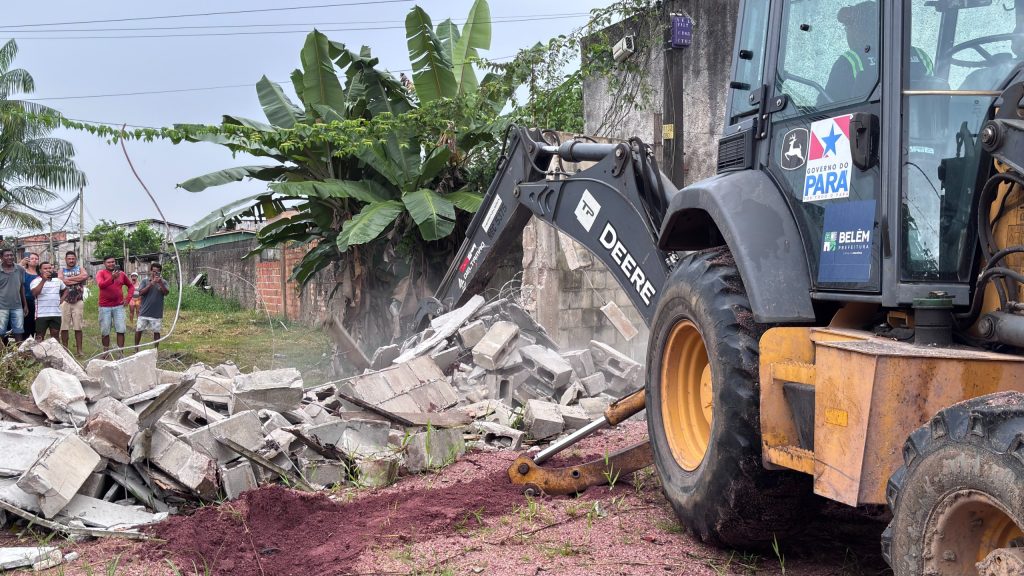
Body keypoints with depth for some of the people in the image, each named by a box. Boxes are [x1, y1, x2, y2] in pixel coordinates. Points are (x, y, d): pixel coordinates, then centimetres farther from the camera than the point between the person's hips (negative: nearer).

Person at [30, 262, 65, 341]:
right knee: (40, 337, -2)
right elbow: (34, 293, -20)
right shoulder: (36, 281, -3)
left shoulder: (57, 280, 12)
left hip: (56, 314, 4)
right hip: (42, 314, -4)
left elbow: (65, 289, 28)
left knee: (55, 336, 9)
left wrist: (62, 299, 11)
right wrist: (43, 280, -23)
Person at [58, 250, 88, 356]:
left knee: (78, 327, -2)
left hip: (78, 301, 0)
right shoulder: (61, 270, 13)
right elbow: (62, 281, -9)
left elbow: (85, 276, -9)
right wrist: (78, 279, -6)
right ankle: (64, 349, 7)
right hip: (65, 301, 0)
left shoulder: (80, 268, 14)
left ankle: (79, 350, 1)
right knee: (64, 327, -1)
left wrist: (69, 279, -7)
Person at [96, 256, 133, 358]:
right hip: (105, 307, -2)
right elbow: (101, 284, -21)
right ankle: (106, 351, 18)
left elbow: (131, 286, 19)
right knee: (105, 331, 4)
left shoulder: (121, 274, 7)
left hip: (119, 306, 2)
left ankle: (121, 352, -1)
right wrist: (112, 278, -34)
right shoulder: (101, 273, -2)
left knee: (121, 330, -5)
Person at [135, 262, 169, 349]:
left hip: (157, 313, 0)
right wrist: (151, 284, -19)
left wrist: (160, 283, -29)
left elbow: (166, 293, -13)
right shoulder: (145, 281, 2)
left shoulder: (163, 282, 2)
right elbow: (140, 293, -10)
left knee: (156, 331, 3)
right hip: (144, 312, 0)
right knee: (139, 330, 5)